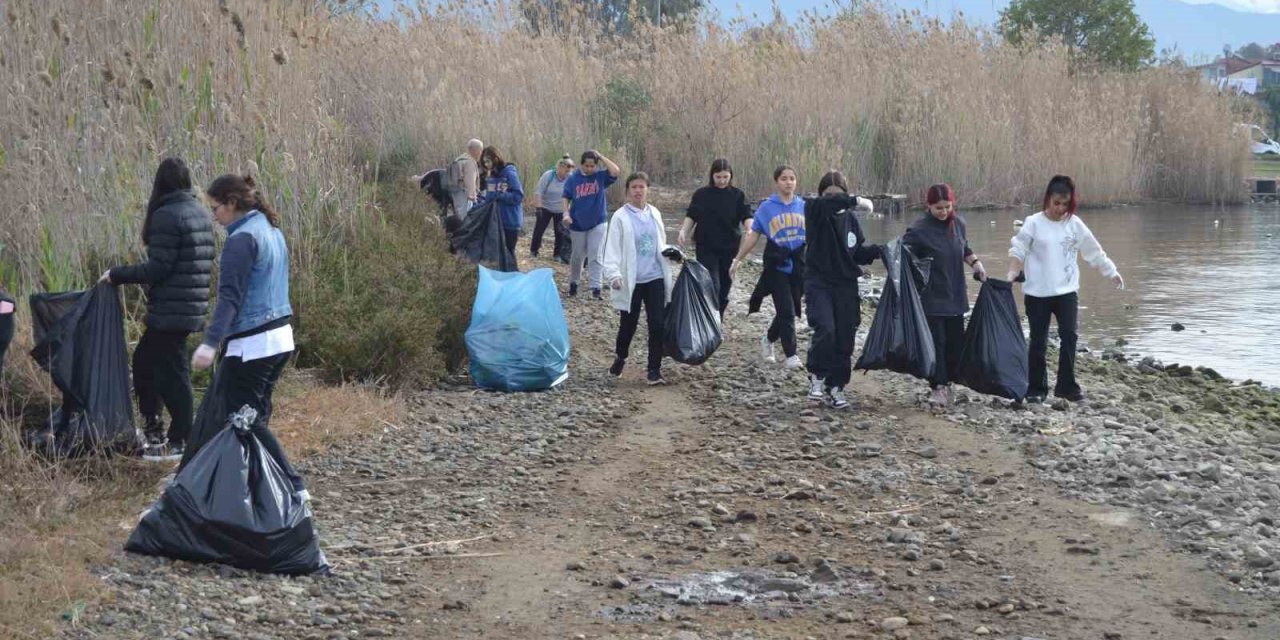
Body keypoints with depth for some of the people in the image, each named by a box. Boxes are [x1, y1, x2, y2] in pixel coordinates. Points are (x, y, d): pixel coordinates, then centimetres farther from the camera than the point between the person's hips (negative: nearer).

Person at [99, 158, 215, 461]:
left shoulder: (166, 216, -15)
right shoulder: (200, 212, 11)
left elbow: (158, 268, -18)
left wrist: (116, 274, -8)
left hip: (170, 310, -9)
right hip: (193, 307, 9)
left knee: (171, 373, -1)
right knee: (144, 359, 18)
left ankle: (181, 442, 6)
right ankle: (153, 431, 22)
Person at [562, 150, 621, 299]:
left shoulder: (600, 177, -6)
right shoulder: (573, 179, -5)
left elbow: (616, 171, -22)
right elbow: (566, 198, 0)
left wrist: (601, 157, -18)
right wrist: (566, 213, -16)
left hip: (597, 223, -1)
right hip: (578, 223, 1)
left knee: (595, 256, -5)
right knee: (577, 256, 14)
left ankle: (595, 287, -6)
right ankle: (573, 283, 31)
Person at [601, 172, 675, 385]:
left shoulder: (654, 214, 7)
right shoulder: (621, 217, -7)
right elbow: (612, 248, -11)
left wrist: (669, 273, 18)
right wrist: (613, 274, -24)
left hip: (655, 278, 3)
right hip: (631, 280, -3)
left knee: (657, 324, -3)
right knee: (629, 323, 8)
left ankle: (654, 369, 4)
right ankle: (620, 358, 35)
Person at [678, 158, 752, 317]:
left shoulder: (738, 195, 2)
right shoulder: (702, 194, 1)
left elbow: (746, 216, -5)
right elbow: (691, 216, 6)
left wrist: (750, 230, -26)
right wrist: (684, 231, -11)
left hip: (729, 248, 2)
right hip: (706, 249, -2)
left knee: (724, 288, 8)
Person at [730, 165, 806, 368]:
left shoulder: (804, 207, 6)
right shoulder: (766, 208, 0)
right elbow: (752, 236, 4)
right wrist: (737, 260, 4)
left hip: (799, 266, 3)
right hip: (776, 266, -3)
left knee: (789, 311, 8)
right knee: (786, 311, -9)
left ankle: (768, 339, 35)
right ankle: (791, 355, 0)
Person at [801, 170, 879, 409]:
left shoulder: (850, 218, 7)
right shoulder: (814, 211, -5)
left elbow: (859, 253, 11)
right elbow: (827, 204, -30)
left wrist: (877, 250, -6)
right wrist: (856, 201, -36)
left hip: (846, 284, 4)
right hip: (819, 283, -4)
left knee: (845, 338, 4)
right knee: (825, 329, -22)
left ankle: (835, 387, 15)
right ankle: (817, 377, -3)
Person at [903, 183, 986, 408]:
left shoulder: (958, 223, 5)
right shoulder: (919, 229, -13)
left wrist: (975, 263, 4)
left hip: (955, 295, 6)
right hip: (931, 297, -5)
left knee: (955, 340, 9)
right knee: (936, 341, -5)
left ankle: (947, 380, 22)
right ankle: (939, 388, 0)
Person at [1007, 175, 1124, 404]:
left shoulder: (1074, 224, 3)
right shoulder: (1034, 223, -5)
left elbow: (1094, 252, 10)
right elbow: (1018, 250, -6)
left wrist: (1112, 273, 13)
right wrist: (1012, 275, -20)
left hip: (1066, 291, 2)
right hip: (1037, 292, -2)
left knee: (1069, 335, -8)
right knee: (1038, 341, 3)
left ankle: (1067, 385, 3)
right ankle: (1036, 388, 13)